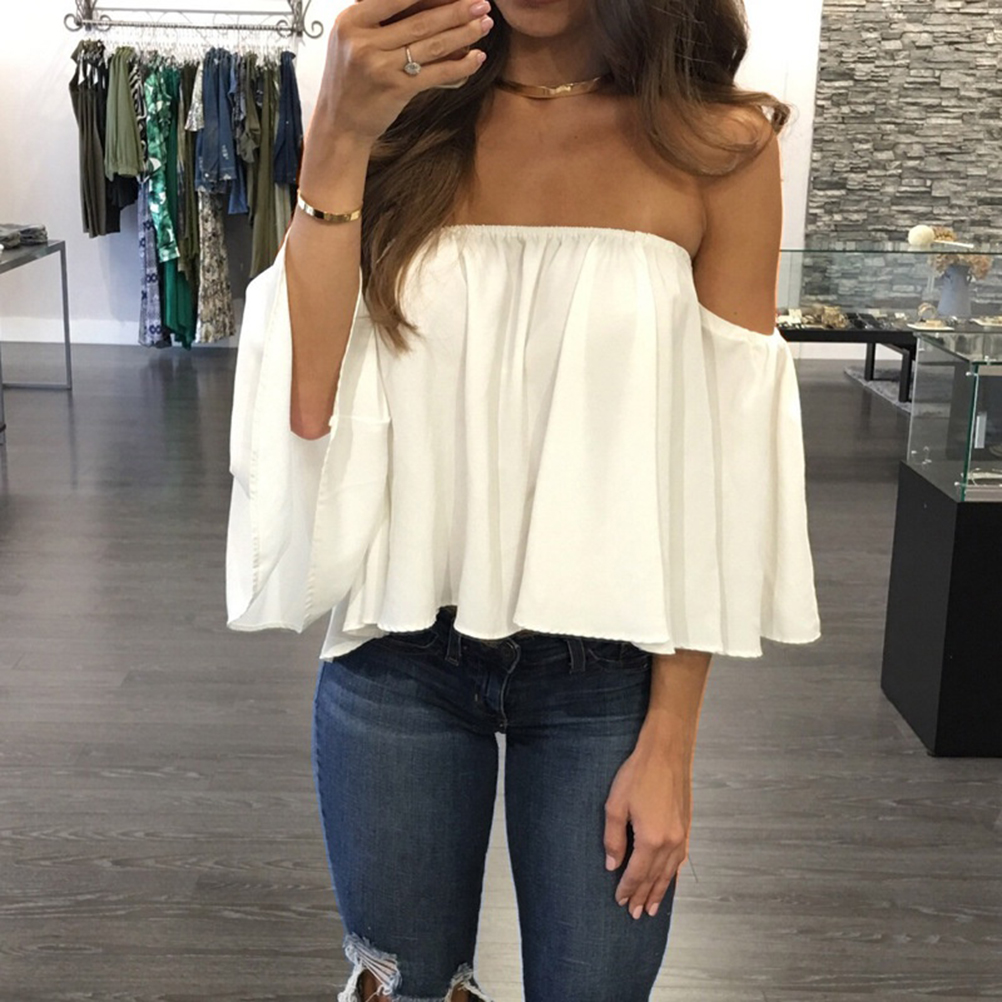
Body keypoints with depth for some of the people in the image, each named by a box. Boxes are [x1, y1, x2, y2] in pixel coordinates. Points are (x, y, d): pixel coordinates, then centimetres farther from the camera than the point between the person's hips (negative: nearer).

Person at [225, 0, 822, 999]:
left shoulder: (715, 146, -8)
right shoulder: (398, 116, -1)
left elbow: (723, 465, -6)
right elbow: (302, 401, -10)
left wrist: (669, 740, -6)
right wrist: (338, 144, -19)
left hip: (606, 667, -1)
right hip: (400, 651, 2)